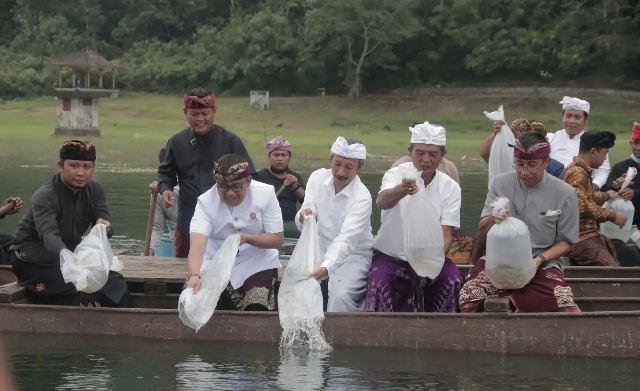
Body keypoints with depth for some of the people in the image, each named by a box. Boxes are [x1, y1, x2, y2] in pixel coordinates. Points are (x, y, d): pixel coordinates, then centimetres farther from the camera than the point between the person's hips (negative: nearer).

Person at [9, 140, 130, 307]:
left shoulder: (94, 190, 1)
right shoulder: (44, 197, -20)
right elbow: (49, 235, -36)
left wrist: (104, 227, -35)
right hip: (35, 261, -7)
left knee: (117, 287, -12)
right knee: (85, 295, -28)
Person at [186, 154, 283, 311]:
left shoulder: (265, 194, -12)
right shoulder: (206, 201, -16)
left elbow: (277, 239, -8)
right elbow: (197, 244, -31)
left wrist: (247, 237, -27)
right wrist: (194, 275, -51)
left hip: (257, 264, 0)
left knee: (258, 311, -20)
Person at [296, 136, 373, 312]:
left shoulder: (362, 197, -19)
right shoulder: (318, 178, -4)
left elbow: (346, 239, -30)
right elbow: (303, 225, -5)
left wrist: (326, 268, -45)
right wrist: (303, 216, -31)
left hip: (352, 254, -5)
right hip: (320, 250, 5)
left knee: (341, 297, -29)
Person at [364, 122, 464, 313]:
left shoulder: (450, 188, -1)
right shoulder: (397, 175, -8)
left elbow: (446, 234, -6)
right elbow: (382, 201, -31)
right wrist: (402, 189, -55)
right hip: (390, 255, -2)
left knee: (453, 281, -24)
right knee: (380, 283, -30)